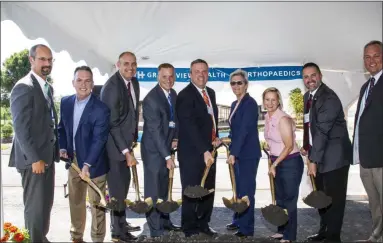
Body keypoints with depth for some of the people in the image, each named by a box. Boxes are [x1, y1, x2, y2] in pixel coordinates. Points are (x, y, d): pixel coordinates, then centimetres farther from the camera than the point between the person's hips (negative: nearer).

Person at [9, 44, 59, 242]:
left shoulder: (48, 88, 14)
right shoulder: (24, 87, -14)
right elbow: (21, 128, -19)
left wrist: (57, 148, 9)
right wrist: (34, 158, -21)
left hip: (47, 155, 9)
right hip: (33, 158, -9)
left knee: (46, 204, 17)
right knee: (35, 206, 1)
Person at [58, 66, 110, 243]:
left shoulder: (101, 109, -18)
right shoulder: (65, 102, 1)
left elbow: (99, 139, -21)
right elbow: (62, 128, 12)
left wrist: (87, 164, -27)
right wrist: (62, 148, -4)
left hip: (93, 163, -5)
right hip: (73, 160, 6)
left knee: (96, 204, 9)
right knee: (75, 201, 19)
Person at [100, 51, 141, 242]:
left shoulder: (134, 82, 5)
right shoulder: (111, 87, -21)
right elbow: (112, 123, -23)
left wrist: (133, 139, 13)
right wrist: (126, 151, -23)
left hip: (124, 141, 9)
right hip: (113, 144, -9)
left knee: (124, 183, 18)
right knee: (117, 186, 0)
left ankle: (122, 222, 34)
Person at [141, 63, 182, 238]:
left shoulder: (173, 94, 3)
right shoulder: (151, 99, -21)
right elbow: (155, 130, -23)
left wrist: (175, 139, -2)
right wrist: (167, 156, -23)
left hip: (166, 147, 8)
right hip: (153, 149, -8)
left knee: (164, 188, 18)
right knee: (153, 189, 1)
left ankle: (164, 220, 32)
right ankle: (155, 229, 13)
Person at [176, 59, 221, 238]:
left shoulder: (211, 93, 12)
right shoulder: (185, 95, -14)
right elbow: (189, 126, -22)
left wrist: (216, 137, 5)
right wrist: (204, 151, -26)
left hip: (209, 151, 8)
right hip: (192, 153, -7)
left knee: (209, 191, 13)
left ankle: (203, 225, 28)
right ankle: (190, 229, 20)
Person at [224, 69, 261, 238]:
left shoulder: (250, 103, -15)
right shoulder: (235, 104, 12)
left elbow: (244, 129, -22)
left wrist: (233, 152, -24)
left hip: (248, 154, -8)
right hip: (237, 153, 9)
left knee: (247, 190, -1)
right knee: (239, 189, 17)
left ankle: (247, 228, 10)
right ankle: (238, 220, 31)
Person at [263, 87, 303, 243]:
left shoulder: (283, 119, -20)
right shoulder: (268, 117, 5)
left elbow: (289, 146, -20)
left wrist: (274, 164, -16)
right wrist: (273, 164, 15)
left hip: (290, 162, -8)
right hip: (277, 162, 8)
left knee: (289, 199, 1)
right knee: (280, 198, 17)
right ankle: (282, 230, 31)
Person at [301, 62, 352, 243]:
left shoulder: (329, 98, -19)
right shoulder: (307, 96, 10)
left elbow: (322, 131, -24)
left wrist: (313, 160, -26)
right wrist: (306, 147, 5)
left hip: (334, 156, -9)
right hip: (319, 155, 9)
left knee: (334, 198, 0)